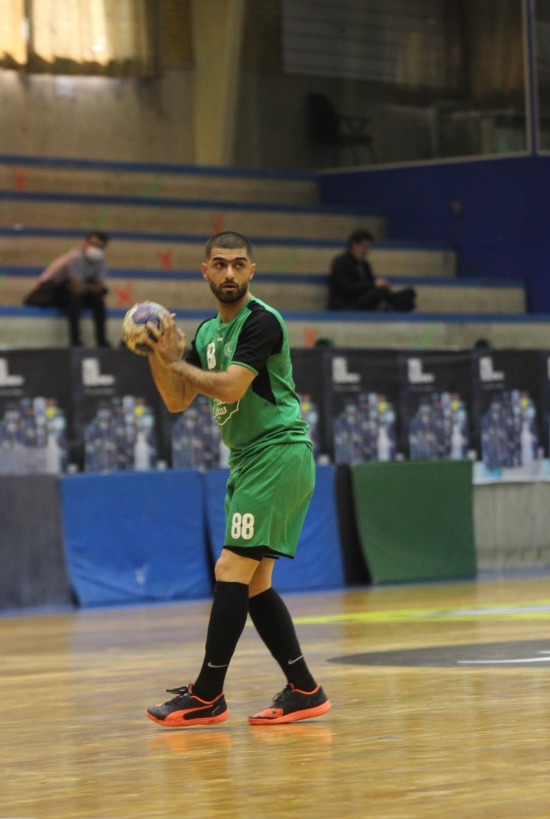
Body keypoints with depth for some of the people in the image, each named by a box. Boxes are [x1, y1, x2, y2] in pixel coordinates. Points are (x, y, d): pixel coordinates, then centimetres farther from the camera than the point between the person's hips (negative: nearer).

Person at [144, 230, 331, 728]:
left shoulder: (260, 321, -12)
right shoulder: (208, 332, 16)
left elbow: (230, 387, -22)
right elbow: (177, 401, 14)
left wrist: (175, 362, -9)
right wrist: (157, 355, -2)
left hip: (279, 453, -10)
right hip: (249, 460, 10)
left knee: (232, 569, -12)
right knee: (254, 583, 8)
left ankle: (207, 697, -10)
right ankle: (304, 691, 11)